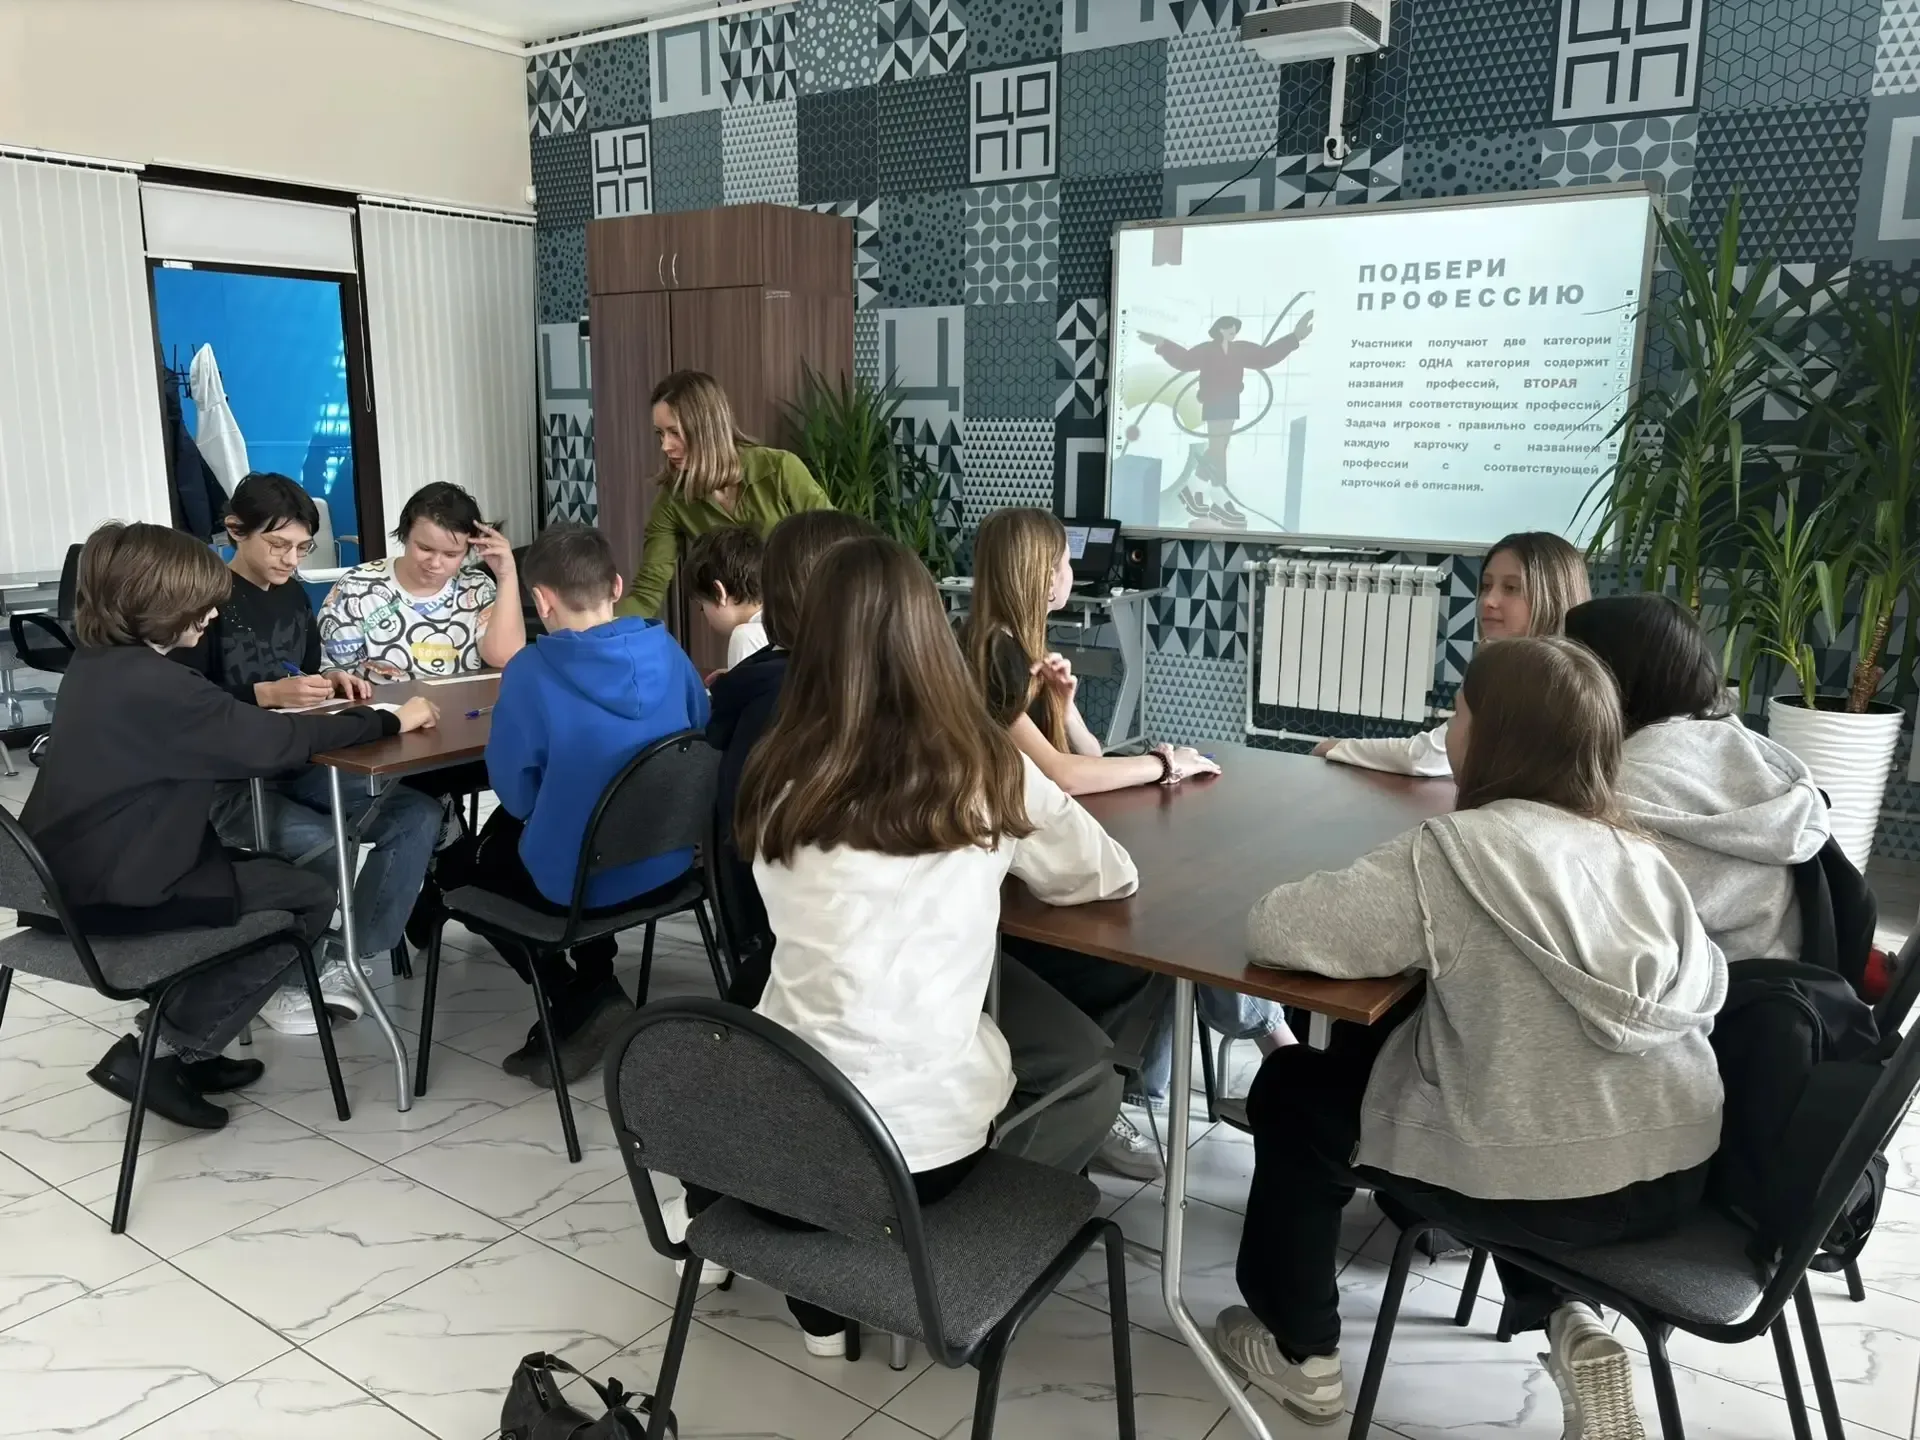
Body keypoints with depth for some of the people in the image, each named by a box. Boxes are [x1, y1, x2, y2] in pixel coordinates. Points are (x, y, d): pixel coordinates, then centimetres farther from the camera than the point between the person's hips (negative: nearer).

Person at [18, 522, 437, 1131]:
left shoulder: (94, 665, 7)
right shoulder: (153, 683, -23)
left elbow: (219, 719, 17)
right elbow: (272, 742, -23)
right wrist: (388, 721, -13)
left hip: (67, 879, 10)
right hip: (111, 893, -10)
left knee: (255, 868, 24)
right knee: (311, 897, 1)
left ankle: (183, 1048, 22)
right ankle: (156, 1052, 3)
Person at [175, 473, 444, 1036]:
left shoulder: (293, 594, 13)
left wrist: (332, 680, 2)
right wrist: (267, 695, -23)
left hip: (297, 763, 7)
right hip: (225, 779, -7)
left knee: (417, 816, -15)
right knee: (323, 845, -33)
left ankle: (342, 964, -11)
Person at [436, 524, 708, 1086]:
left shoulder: (531, 671, -21)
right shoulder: (667, 651, -7)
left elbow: (517, 795, -13)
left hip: (577, 881, -6)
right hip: (668, 863, 6)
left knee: (457, 865, 25)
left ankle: (581, 1004, 13)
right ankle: (594, 984, 29)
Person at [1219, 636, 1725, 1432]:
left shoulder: (1454, 851, -16)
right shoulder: (1638, 851, 4)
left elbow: (1274, 929, -19)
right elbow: (1706, 989, 15)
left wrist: (1398, 933, 3)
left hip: (1548, 1190, -7)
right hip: (1675, 1174, 7)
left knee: (1294, 1089, 14)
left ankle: (1300, 1353, 27)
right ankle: (1568, 1325, 20)